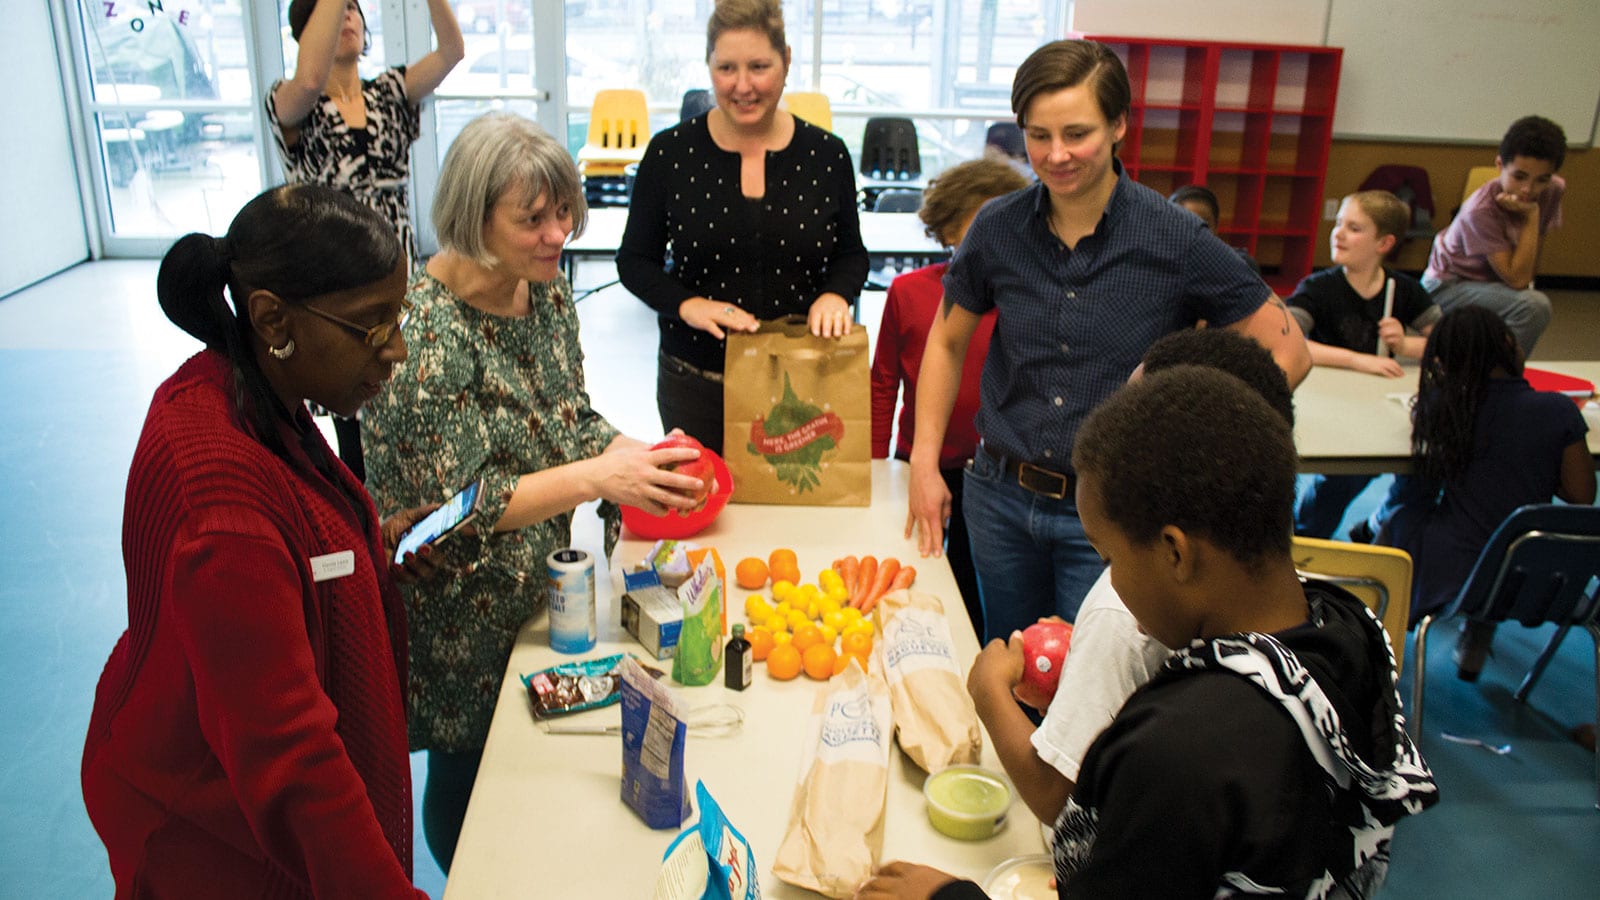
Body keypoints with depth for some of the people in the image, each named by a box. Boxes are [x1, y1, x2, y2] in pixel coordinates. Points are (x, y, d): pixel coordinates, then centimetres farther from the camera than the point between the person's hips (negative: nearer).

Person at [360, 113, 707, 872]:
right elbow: (459, 502, -26)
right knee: (467, 776, 16)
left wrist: (632, 453, -13)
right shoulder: (427, 327, -26)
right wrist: (599, 477, -32)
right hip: (464, 616, -6)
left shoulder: (545, 287, -3)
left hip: (545, 590, 7)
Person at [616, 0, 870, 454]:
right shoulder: (670, 153, -4)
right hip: (695, 382, 0)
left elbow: (852, 254, 9)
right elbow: (635, 260, 1)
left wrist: (836, 295, -12)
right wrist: (688, 305, -16)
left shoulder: (827, 155, -1)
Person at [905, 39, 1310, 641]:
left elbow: (1287, 353, -6)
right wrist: (924, 465, 4)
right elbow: (947, 343, 9)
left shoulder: (1175, 241, -13)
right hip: (1000, 497, 4)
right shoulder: (998, 229, -4)